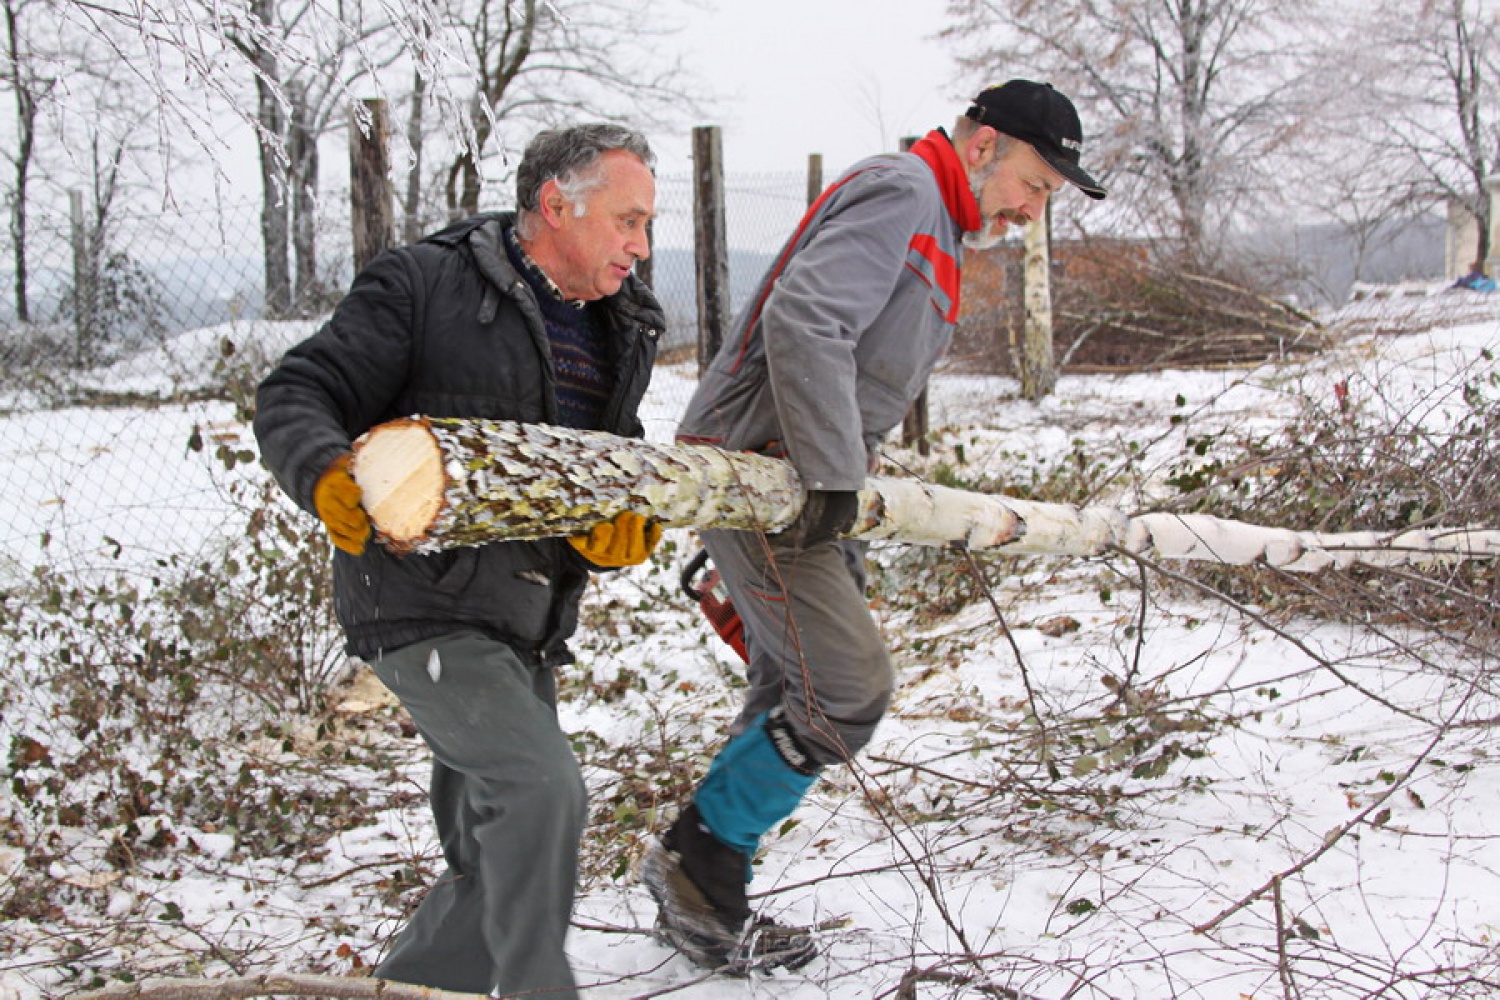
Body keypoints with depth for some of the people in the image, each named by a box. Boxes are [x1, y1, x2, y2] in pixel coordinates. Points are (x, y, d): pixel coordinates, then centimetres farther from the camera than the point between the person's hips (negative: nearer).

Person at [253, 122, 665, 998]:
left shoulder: (620, 333, 14)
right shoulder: (424, 287, -7)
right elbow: (294, 399, -9)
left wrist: (626, 531, -8)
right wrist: (327, 477, -31)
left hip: (526, 627, 8)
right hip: (424, 607, -8)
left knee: (500, 867, 11)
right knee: (540, 788, -23)